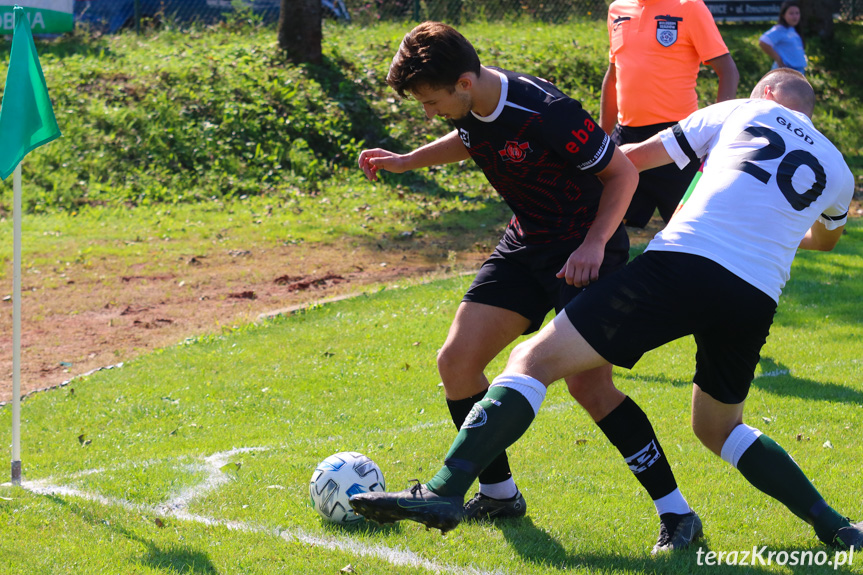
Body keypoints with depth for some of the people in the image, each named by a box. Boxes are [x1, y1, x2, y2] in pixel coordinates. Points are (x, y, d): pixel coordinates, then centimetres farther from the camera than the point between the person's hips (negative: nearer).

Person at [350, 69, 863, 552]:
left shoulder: (740, 112, 17)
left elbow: (631, 159, 21)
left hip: (683, 263, -5)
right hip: (757, 302, 5)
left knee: (534, 360, -5)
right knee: (718, 429, 29)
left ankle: (444, 491, -20)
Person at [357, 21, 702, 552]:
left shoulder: (545, 112, -29)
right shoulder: (472, 108, -5)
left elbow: (623, 172, -18)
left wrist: (594, 244, -27)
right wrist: (406, 161, 15)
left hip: (585, 252, -8)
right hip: (527, 245, 8)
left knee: (588, 382, -20)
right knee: (457, 361, 1)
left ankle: (676, 510, -10)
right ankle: (499, 494, 19)